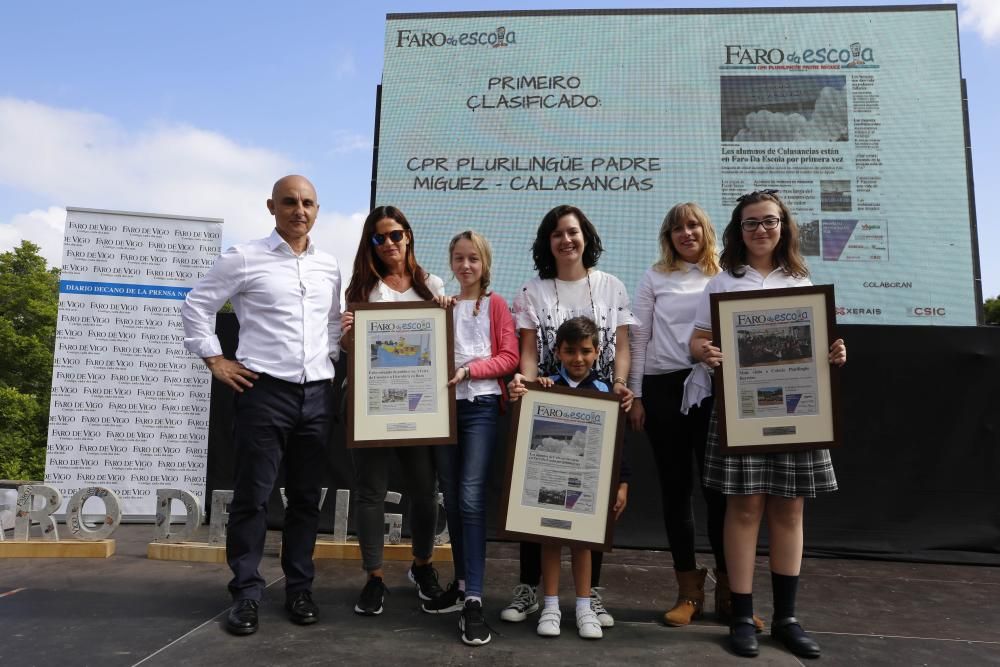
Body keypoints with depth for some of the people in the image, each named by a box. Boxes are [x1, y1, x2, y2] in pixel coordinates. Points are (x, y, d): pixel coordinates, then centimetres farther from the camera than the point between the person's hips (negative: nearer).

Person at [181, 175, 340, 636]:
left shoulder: (329, 266, 13)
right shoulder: (245, 258, -2)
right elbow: (197, 305, 2)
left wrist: (331, 357, 9)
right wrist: (216, 362, -2)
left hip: (317, 394, 4)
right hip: (264, 390, -4)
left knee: (306, 497, 10)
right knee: (252, 496, 1)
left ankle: (299, 589, 22)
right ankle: (246, 593, 15)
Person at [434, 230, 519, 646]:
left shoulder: (496, 304, 4)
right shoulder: (442, 304, 13)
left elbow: (509, 358, -3)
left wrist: (469, 370, -15)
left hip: (481, 406, -4)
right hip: (444, 404, 4)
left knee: (471, 498, -13)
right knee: (450, 498, 9)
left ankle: (474, 600, -12)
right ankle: (462, 580, 24)